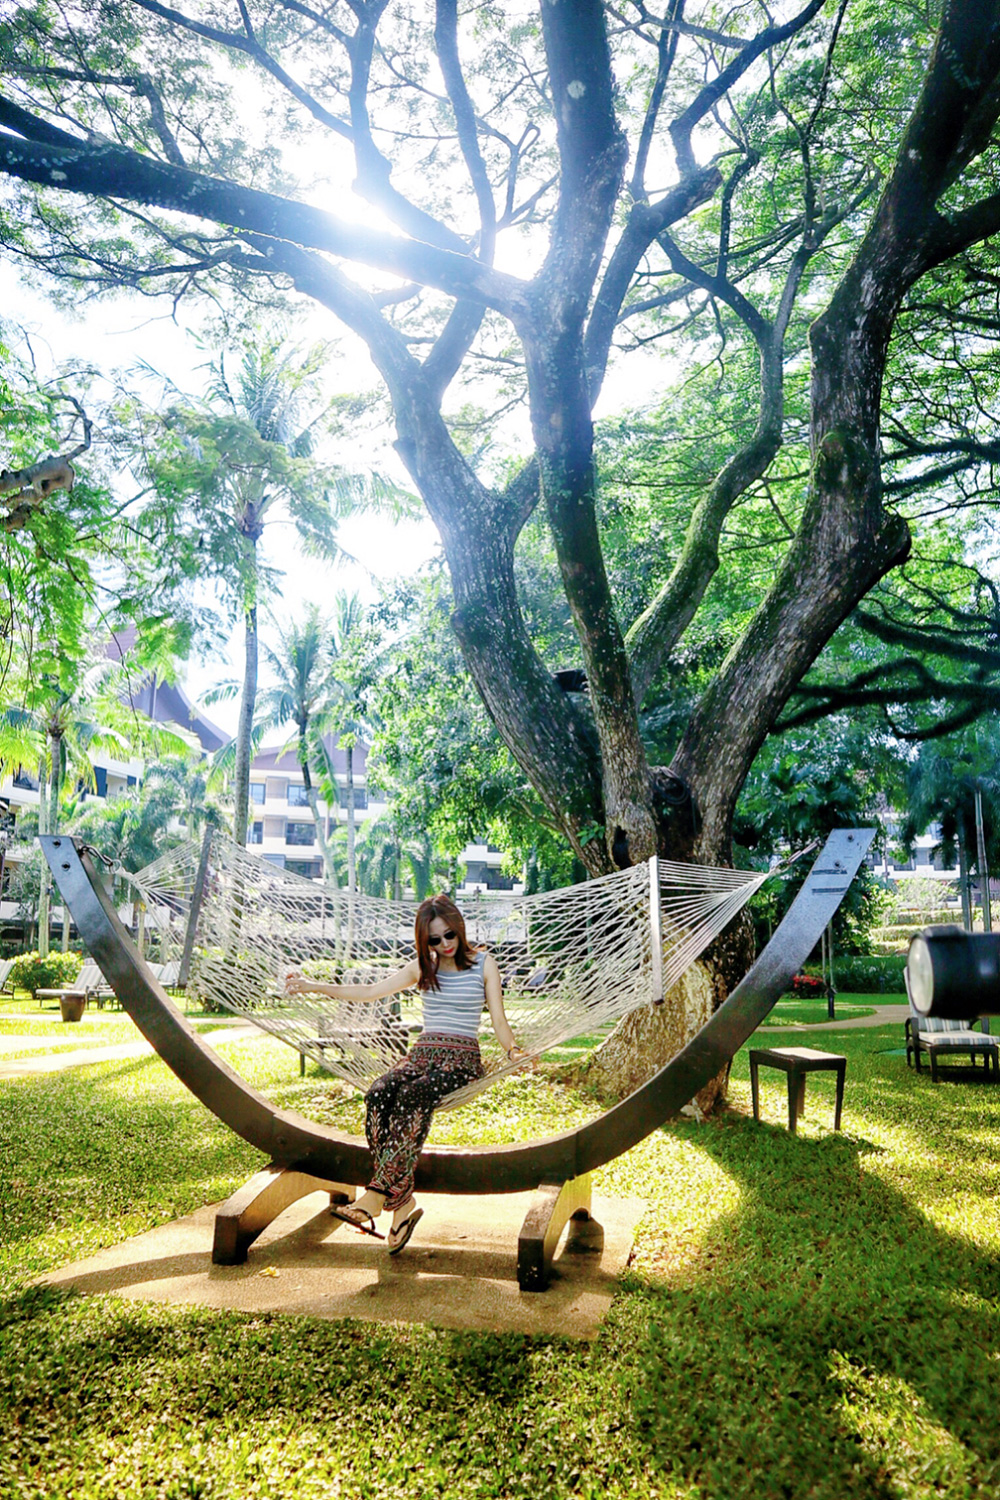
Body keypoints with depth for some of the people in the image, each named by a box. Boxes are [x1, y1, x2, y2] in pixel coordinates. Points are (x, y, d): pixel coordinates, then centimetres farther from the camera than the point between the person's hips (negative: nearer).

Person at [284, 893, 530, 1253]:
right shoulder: (422, 968, 17)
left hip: (462, 1058, -4)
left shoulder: (483, 963, 7)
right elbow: (371, 991, 15)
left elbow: (498, 1020, 4)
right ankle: (403, 1202, -31)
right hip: (422, 1052, 4)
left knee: (413, 1097, -35)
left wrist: (512, 1050, -18)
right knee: (378, 1095, -29)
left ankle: (377, 1194, -36)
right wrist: (313, 986, 8)